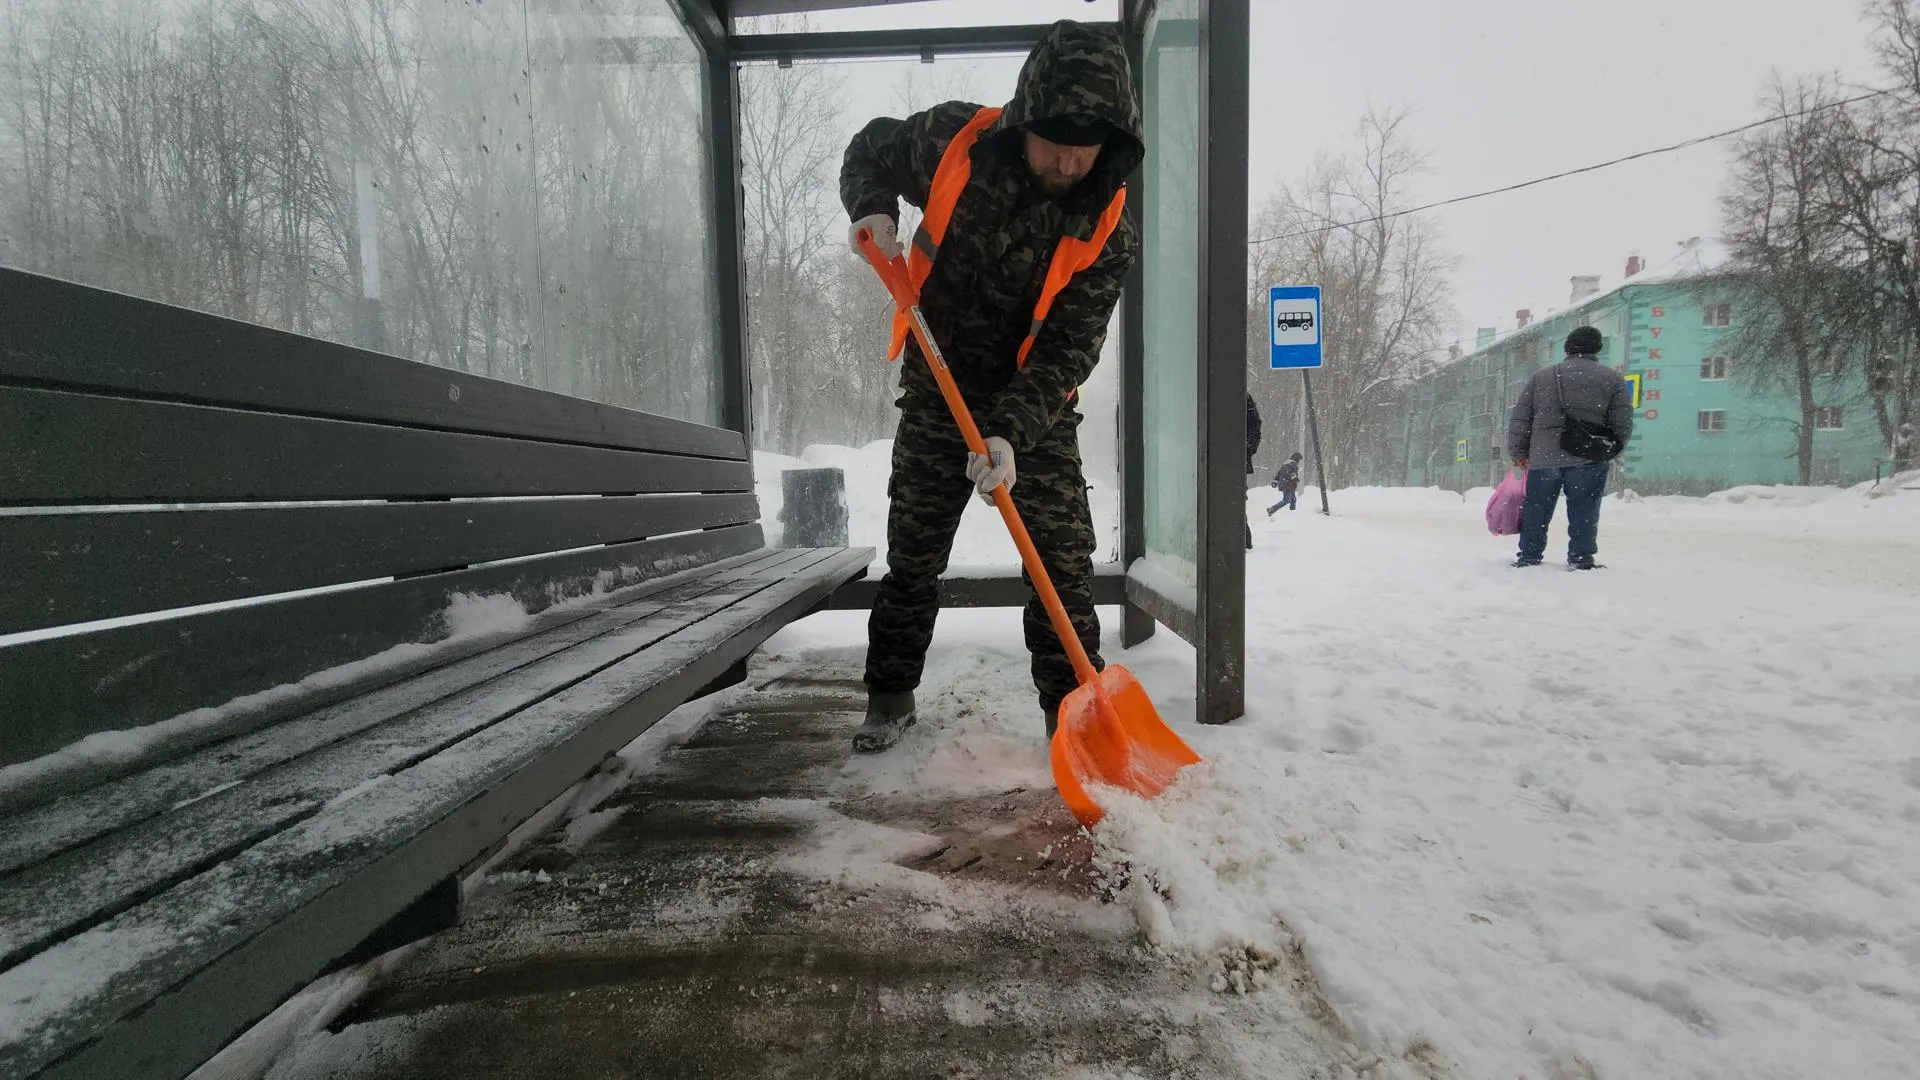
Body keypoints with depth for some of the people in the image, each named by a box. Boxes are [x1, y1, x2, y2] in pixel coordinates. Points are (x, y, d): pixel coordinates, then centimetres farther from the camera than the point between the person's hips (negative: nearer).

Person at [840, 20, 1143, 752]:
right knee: (912, 553, 7)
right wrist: (873, 209, -16)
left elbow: (1069, 351, -21)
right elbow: (873, 149, 6)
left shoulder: (1107, 229, -17)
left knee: (1064, 560, -4)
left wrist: (1012, 432, -34)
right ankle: (891, 697, 22)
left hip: (1038, 408, -1)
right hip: (937, 393, 1)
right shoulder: (955, 138, -14)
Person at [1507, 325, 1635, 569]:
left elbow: (1519, 419, 8)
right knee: (1583, 512, 5)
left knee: (1536, 511, 10)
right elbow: (1623, 423, 2)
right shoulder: (1612, 378, 5)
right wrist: (1611, 451, 17)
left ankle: (1529, 557, 13)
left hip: (1543, 457, 2)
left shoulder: (1540, 376, 10)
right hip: (1589, 459, -2)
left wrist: (1519, 452, 14)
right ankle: (1581, 558, 6)